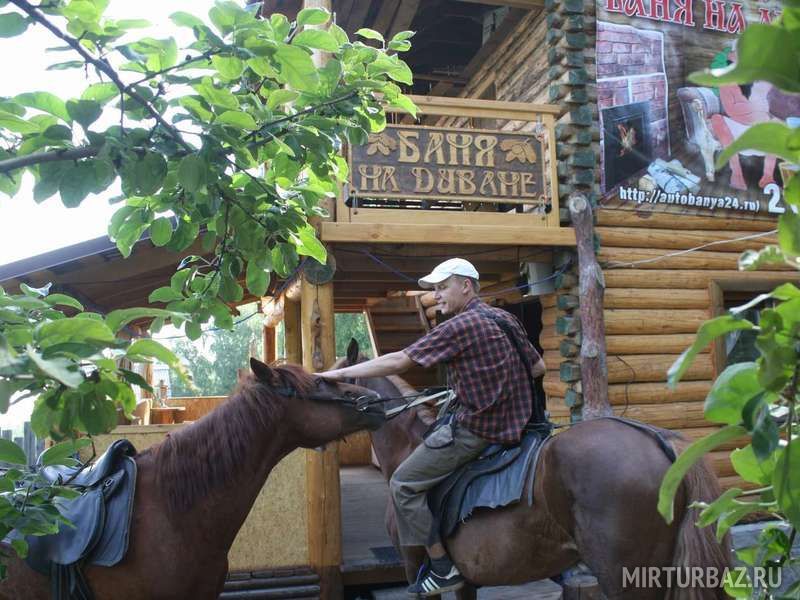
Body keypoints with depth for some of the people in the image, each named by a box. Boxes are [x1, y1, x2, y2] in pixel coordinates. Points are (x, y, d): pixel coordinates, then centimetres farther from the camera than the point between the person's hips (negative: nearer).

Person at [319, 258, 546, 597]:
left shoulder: (459, 326, -15)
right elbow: (538, 368, 16)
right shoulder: (507, 319, 9)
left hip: (474, 428, -9)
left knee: (404, 484, 0)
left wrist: (338, 374, -13)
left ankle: (443, 569, 5)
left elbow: (398, 362, -17)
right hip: (512, 421, 9)